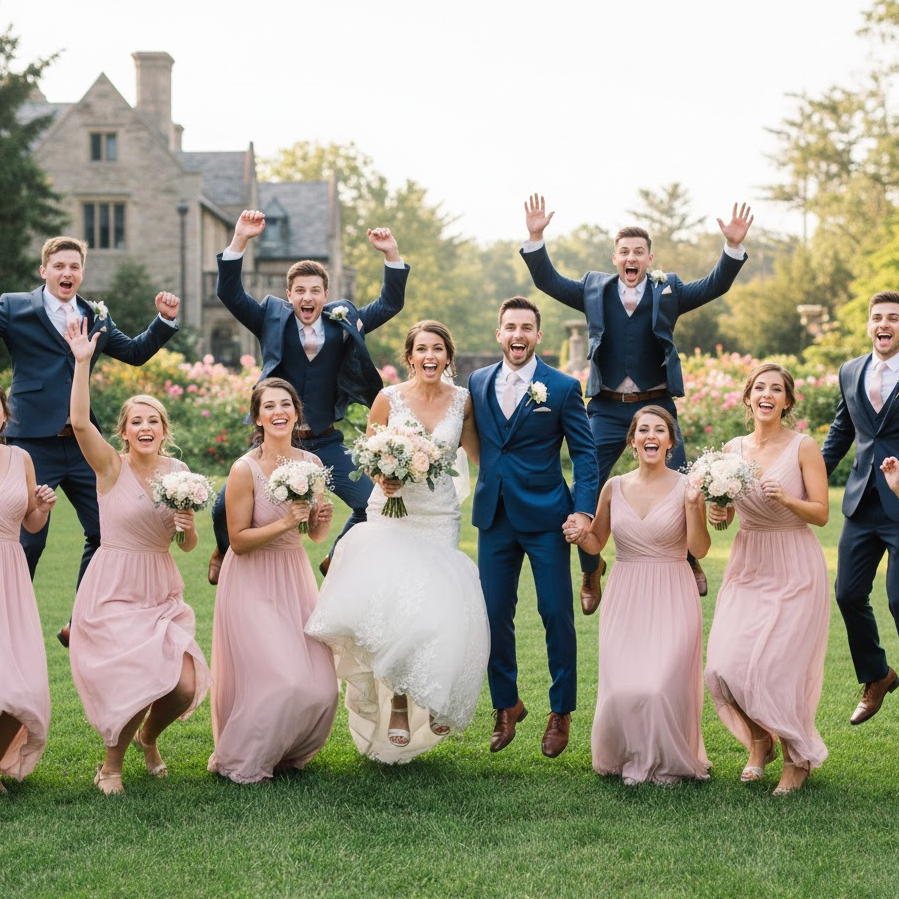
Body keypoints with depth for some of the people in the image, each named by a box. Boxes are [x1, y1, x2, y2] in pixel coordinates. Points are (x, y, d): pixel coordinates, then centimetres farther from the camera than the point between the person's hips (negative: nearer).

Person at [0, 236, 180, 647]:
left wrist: (165, 320, 9)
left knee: (104, 532, 7)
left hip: (82, 443, 5)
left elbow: (134, 352, 22)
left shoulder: (97, 316, 13)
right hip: (34, 443, -5)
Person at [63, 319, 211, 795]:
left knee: (184, 687, -6)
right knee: (137, 682, -15)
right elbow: (79, 421, -26)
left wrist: (188, 526, -10)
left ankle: (148, 737, 29)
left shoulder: (177, 470, 5)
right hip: (113, 591, -4)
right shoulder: (111, 467, -6)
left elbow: (188, 545, 12)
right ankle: (111, 763, 13)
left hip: (162, 593, 4)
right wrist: (82, 362, -30)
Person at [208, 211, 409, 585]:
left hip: (325, 444, 2)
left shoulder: (343, 322, 4)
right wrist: (240, 240, -20)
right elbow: (229, 293, -9)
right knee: (225, 506, -12)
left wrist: (392, 255, -10)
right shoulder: (272, 319, 0)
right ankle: (226, 551, 24)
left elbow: (390, 303, 5)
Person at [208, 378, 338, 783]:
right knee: (282, 682, -13)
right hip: (252, 584, -6)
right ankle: (240, 762, 10)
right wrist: (283, 523, -25)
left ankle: (286, 753, 29)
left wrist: (322, 519, -11)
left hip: (295, 578, 6)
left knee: (321, 687, 3)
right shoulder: (245, 470, -16)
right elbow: (238, 540, -14)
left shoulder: (311, 463, 0)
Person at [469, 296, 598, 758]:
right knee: (495, 615, 8)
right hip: (494, 516, 3)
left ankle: (561, 713, 16)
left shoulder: (563, 388, -2)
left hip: (546, 518, -3)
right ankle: (506, 705, 25)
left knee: (556, 615, 1)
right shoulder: (478, 382, 8)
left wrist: (584, 509, -12)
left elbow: (584, 453, -2)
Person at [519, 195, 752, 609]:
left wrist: (733, 247, -19)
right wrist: (535, 238, -8)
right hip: (606, 409, 1)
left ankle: (691, 561, 26)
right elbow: (547, 281, 5)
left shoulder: (668, 290, 4)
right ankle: (591, 570, 19)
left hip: (657, 405, 0)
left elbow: (714, 285, -3)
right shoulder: (594, 288, 7)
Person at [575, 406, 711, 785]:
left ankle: (668, 761, 11)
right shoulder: (614, 488, 5)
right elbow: (596, 543, 15)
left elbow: (700, 549, -9)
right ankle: (631, 757, 17)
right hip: (625, 598, 3)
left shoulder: (684, 487, -3)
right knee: (622, 689, -10)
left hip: (671, 600, -2)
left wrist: (693, 505, -22)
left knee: (662, 686, -15)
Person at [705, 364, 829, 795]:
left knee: (777, 669, -8)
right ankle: (759, 740, 24)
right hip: (747, 567, 4)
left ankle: (798, 758, 18)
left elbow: (822, 514, -7)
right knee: (724, 668, -5)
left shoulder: (804, 447, -7)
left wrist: (786, 500, -23)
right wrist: (717, 513, -7)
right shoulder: (733, 449, 6)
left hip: (794, 569, -4)